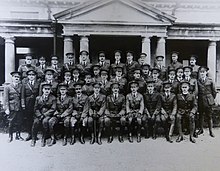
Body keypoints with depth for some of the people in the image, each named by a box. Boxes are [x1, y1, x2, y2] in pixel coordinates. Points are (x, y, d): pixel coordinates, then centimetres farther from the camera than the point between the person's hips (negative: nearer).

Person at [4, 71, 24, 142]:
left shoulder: (21, 86, 8)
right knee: (11, 123, 4)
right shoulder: (7, 87, -2)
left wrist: (23, 104, 1)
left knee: (19, 122, 9)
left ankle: (18, 135, 25)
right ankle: (10, 136, 20)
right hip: (11, 108, -3)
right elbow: (5, 99, -4)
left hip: (19, 107, 3)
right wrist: (6, 109, -9)